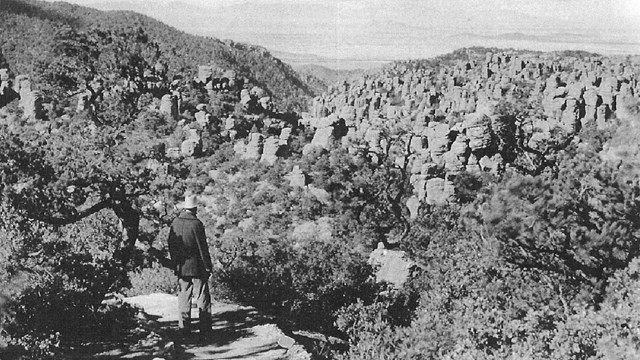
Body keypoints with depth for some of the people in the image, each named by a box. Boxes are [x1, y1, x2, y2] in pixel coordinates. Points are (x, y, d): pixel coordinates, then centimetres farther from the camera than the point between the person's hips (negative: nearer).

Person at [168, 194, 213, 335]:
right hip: (197, 267, -5)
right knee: (203, 297, 2)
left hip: (181, 267, 5)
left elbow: (171, 245, 9)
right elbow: (202, 247, -12)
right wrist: (208, 266, -5)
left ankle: (184, 327, 12)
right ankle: (205, 328, 3)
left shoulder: (175, 222, 3)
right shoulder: (196, 223, -14)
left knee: (184, 296, 11)